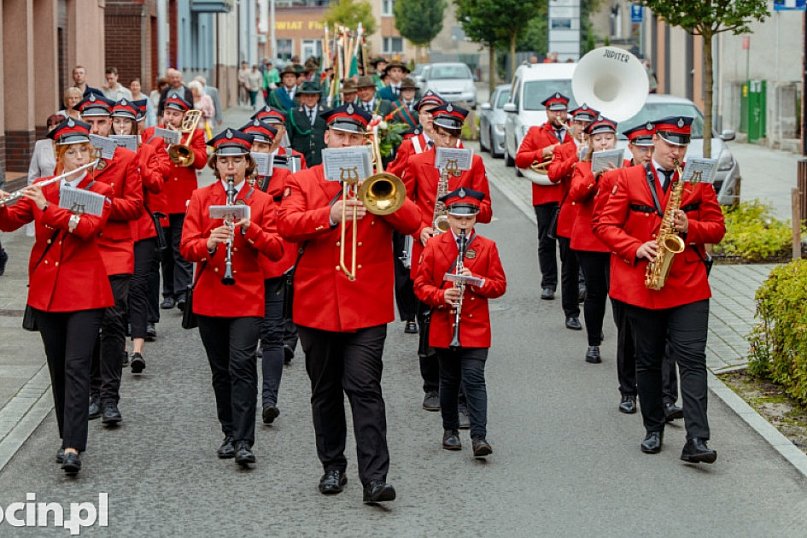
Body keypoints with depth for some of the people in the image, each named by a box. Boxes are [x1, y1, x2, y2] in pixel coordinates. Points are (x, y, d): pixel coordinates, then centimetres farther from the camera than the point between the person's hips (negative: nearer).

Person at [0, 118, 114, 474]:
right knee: (57, 367, 10)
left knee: (76, 367, -12)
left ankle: (73, 448, -18)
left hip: (84, 291, -4)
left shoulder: (100, 192, 0)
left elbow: (89, 227, -18)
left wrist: (47, 208, -24)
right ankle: (68, 438, 22)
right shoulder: (40, 189, 10)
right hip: (46, 290, 4)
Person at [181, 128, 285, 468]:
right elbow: (186, 247, -2)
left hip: (247, 298, -3)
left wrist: (250, 229, -21)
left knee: (241, 365, -13)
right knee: (220, 370, 10)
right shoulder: (200, 198, 6)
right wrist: (209, 242, -22)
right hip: (209, 297, 3)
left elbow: (277, 250, -5)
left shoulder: (262, 201, 2)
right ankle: (230, 433, 22)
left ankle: (244, 442, -14)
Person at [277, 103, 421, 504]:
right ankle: (333, 467, 25)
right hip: (317, 303, 2)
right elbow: (287, 224, -11)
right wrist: (331, 214, -26)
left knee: (365, 388, -10)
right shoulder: (303, 182, 7)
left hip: (367, 306, -2)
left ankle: (375, 477, -13)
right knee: (325, 391, 11)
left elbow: (411, 223, -7)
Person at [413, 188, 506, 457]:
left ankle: (479, 436, -13)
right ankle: (450, 430, 25)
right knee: (449, 380, 12)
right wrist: (441, 296, -17)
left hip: (475, 328, -1)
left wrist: (476, 281, -17)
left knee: (474, 379, -10)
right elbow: (421, 284, 1)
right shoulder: (434, 246, 2)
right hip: (443, 328, 1)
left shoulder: (487, 247, 2)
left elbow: (499, 285, 1)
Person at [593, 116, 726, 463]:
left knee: (692, 359, -10)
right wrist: (636, 249, -15)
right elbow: (604, 224, -1)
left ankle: (696, 440, -15)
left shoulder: (698, 181, 6)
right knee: (648, 361, 10)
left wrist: (690, 228, -14)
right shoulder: (630, 179, 3)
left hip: (689, 287, 0)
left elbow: (717, 227, 7)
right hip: (641, 287, 1)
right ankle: (653, 430, 25)